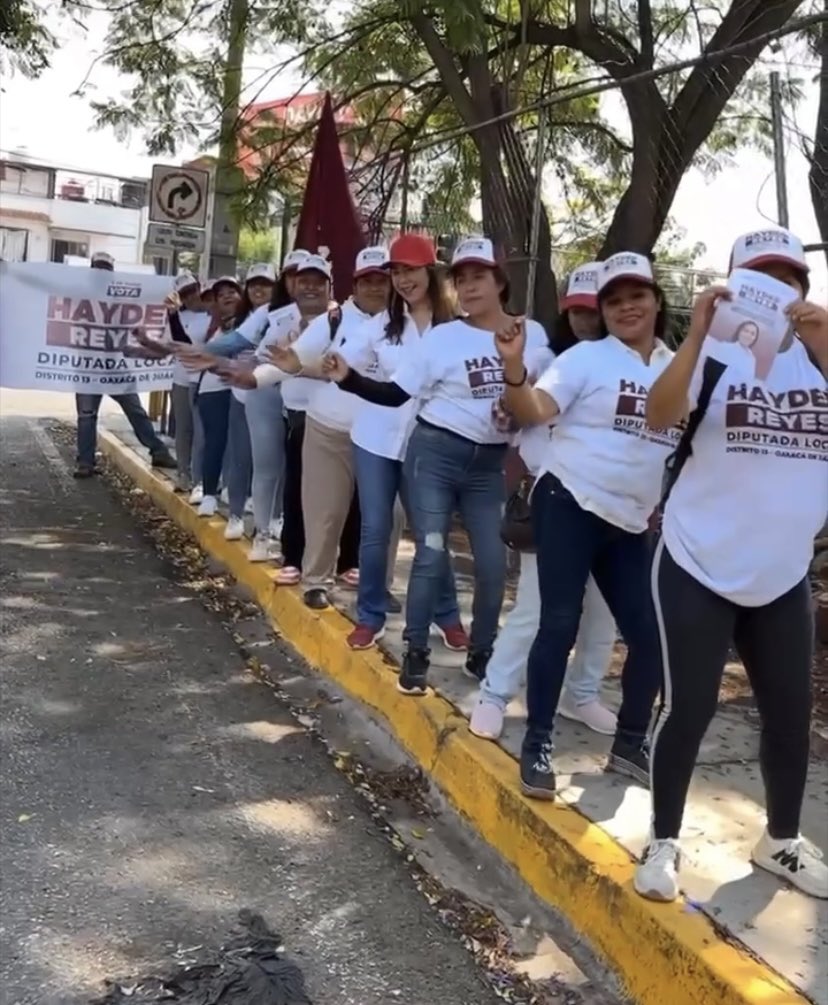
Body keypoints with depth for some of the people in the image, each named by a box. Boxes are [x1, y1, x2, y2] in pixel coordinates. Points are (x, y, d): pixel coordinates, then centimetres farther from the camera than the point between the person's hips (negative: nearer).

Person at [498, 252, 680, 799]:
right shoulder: (586, 357, -4)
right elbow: (535, 411, -17)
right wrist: (514, 366, -34)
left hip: (632, 522, 5)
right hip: (571, 503, -5)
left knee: (651, 633, 4)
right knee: (560, 625, -6)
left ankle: (630, 742, 23)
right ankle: (538, 743, 6)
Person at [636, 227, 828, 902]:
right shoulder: (715, 354, -8)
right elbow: (659, 416, -25)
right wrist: (698, 333, -36)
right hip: (698, 567, -4)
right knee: (689, 706, -2)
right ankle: (664, 841, 17)